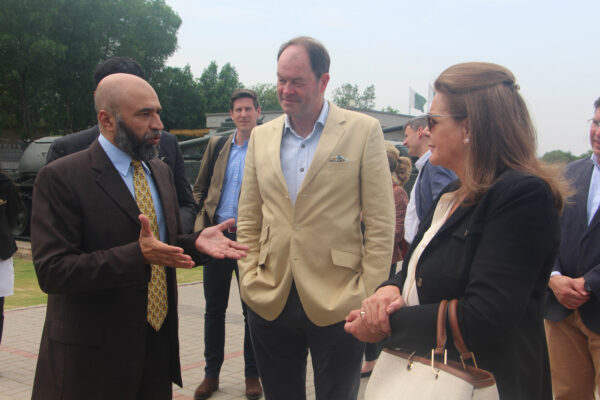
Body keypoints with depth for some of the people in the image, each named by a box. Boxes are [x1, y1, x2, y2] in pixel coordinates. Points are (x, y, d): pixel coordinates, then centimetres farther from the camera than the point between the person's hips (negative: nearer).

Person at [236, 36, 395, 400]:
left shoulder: (364, 131, -4)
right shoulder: (261, 136, 8)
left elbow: (381, 223, -5)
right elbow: (249, 220, 12)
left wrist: (367, 295, -10)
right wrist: (250, 282, 2)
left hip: (337, 304, -3)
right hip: (270, 302, 4)